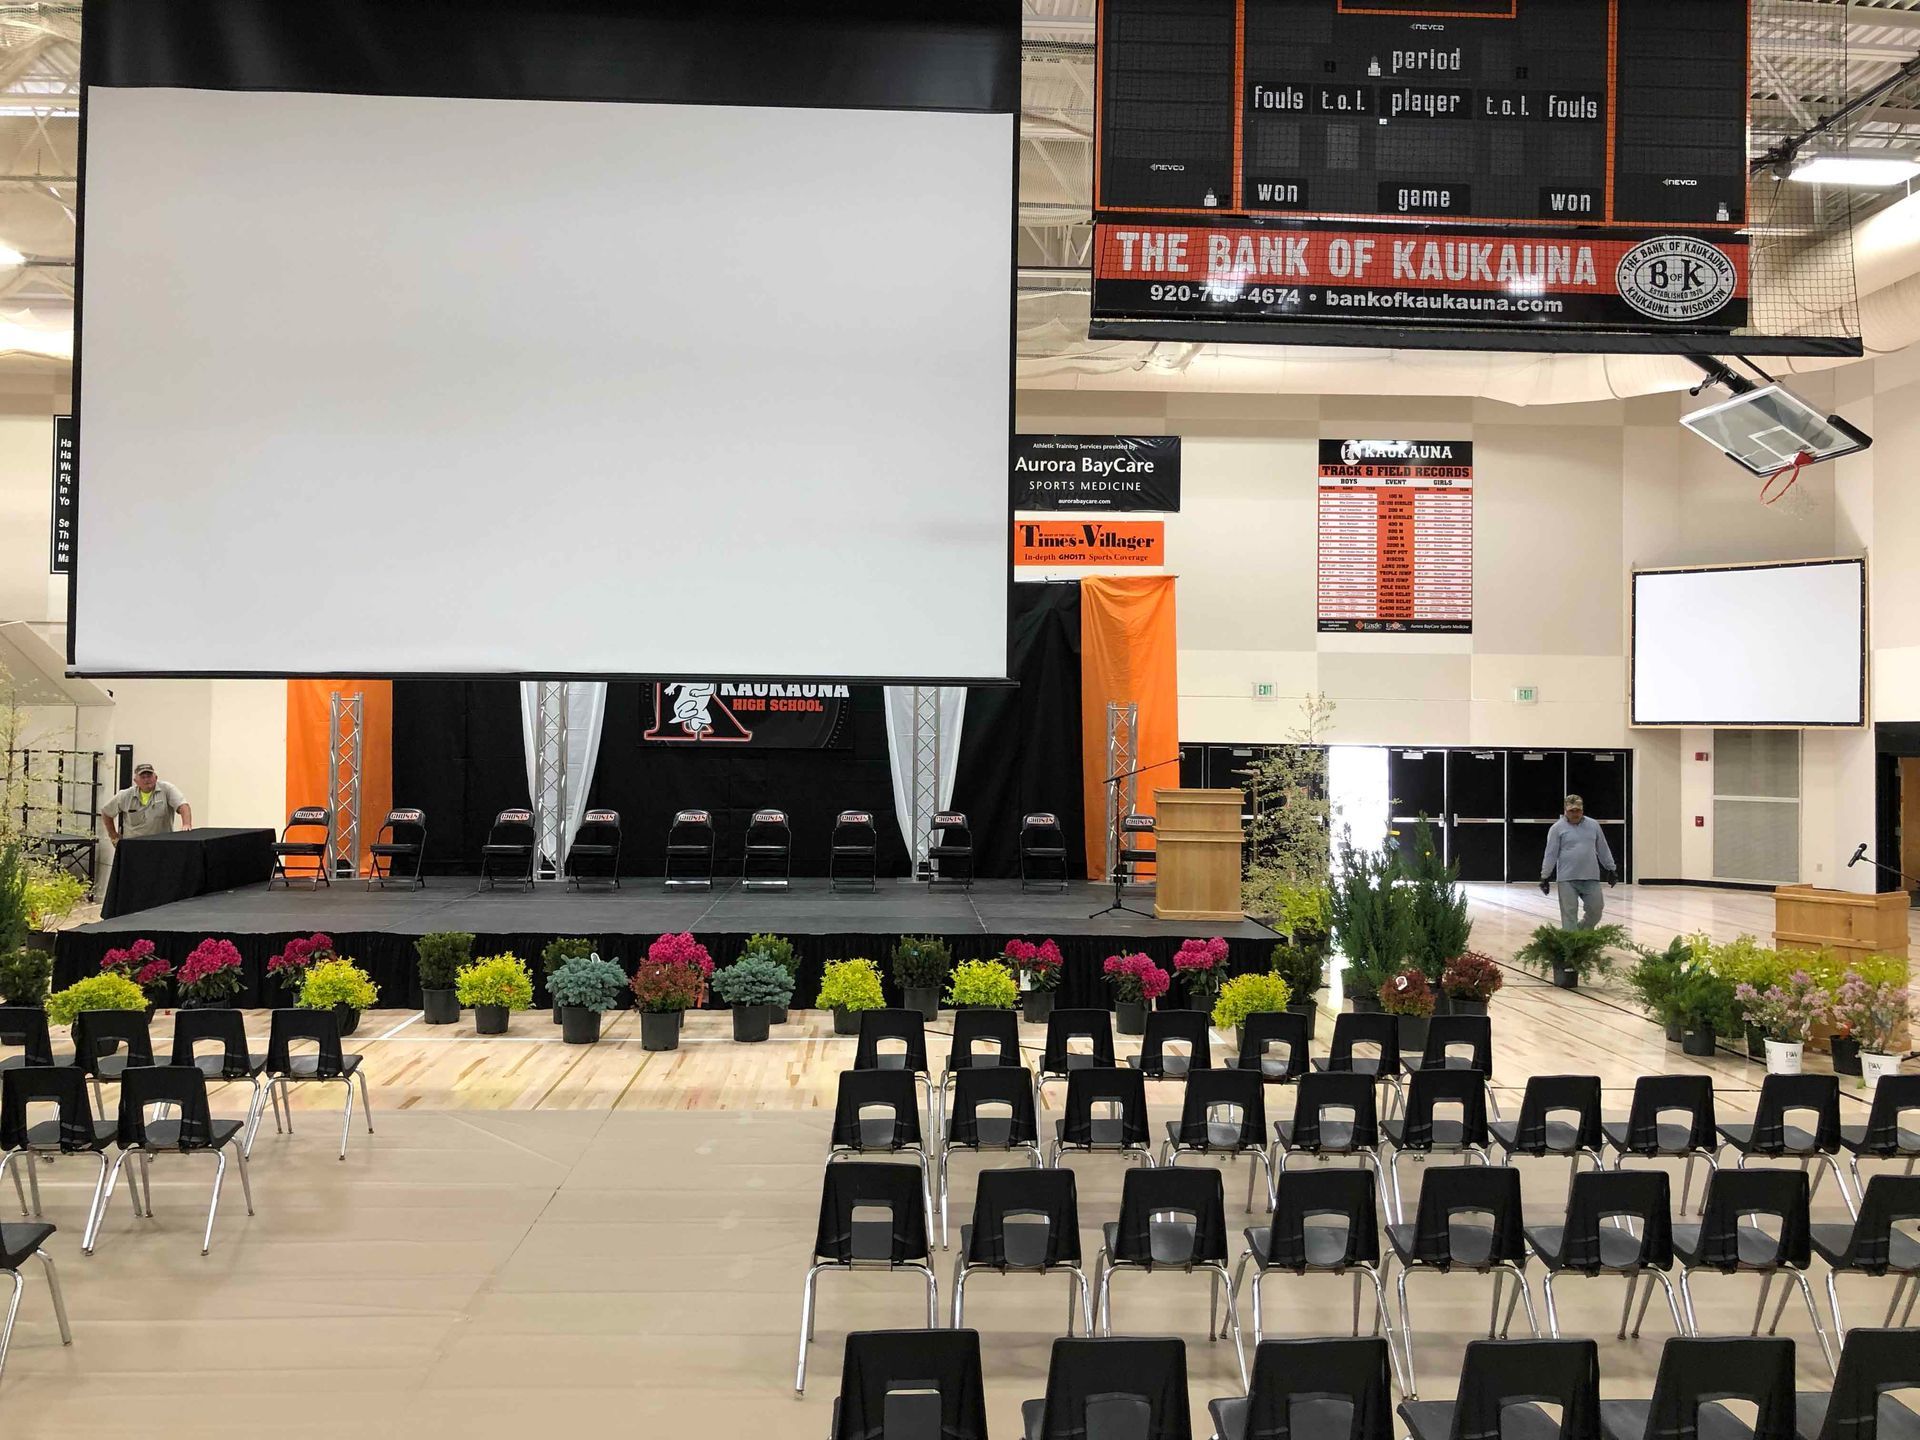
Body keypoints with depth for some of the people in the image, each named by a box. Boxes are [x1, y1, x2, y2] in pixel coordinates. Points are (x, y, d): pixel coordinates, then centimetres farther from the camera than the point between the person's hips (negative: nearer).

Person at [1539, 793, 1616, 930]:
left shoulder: (1593, 825, 9)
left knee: (1595, 910, 3)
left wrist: (1612, 869, 17)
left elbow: (1603, 850, 17)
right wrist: (1544, 877, -4)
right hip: (1567, 879, -3)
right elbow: (1550, 854, -2)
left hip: (1591, 878, 3)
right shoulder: (1558, 828, -1)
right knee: (1569, 913, -3)